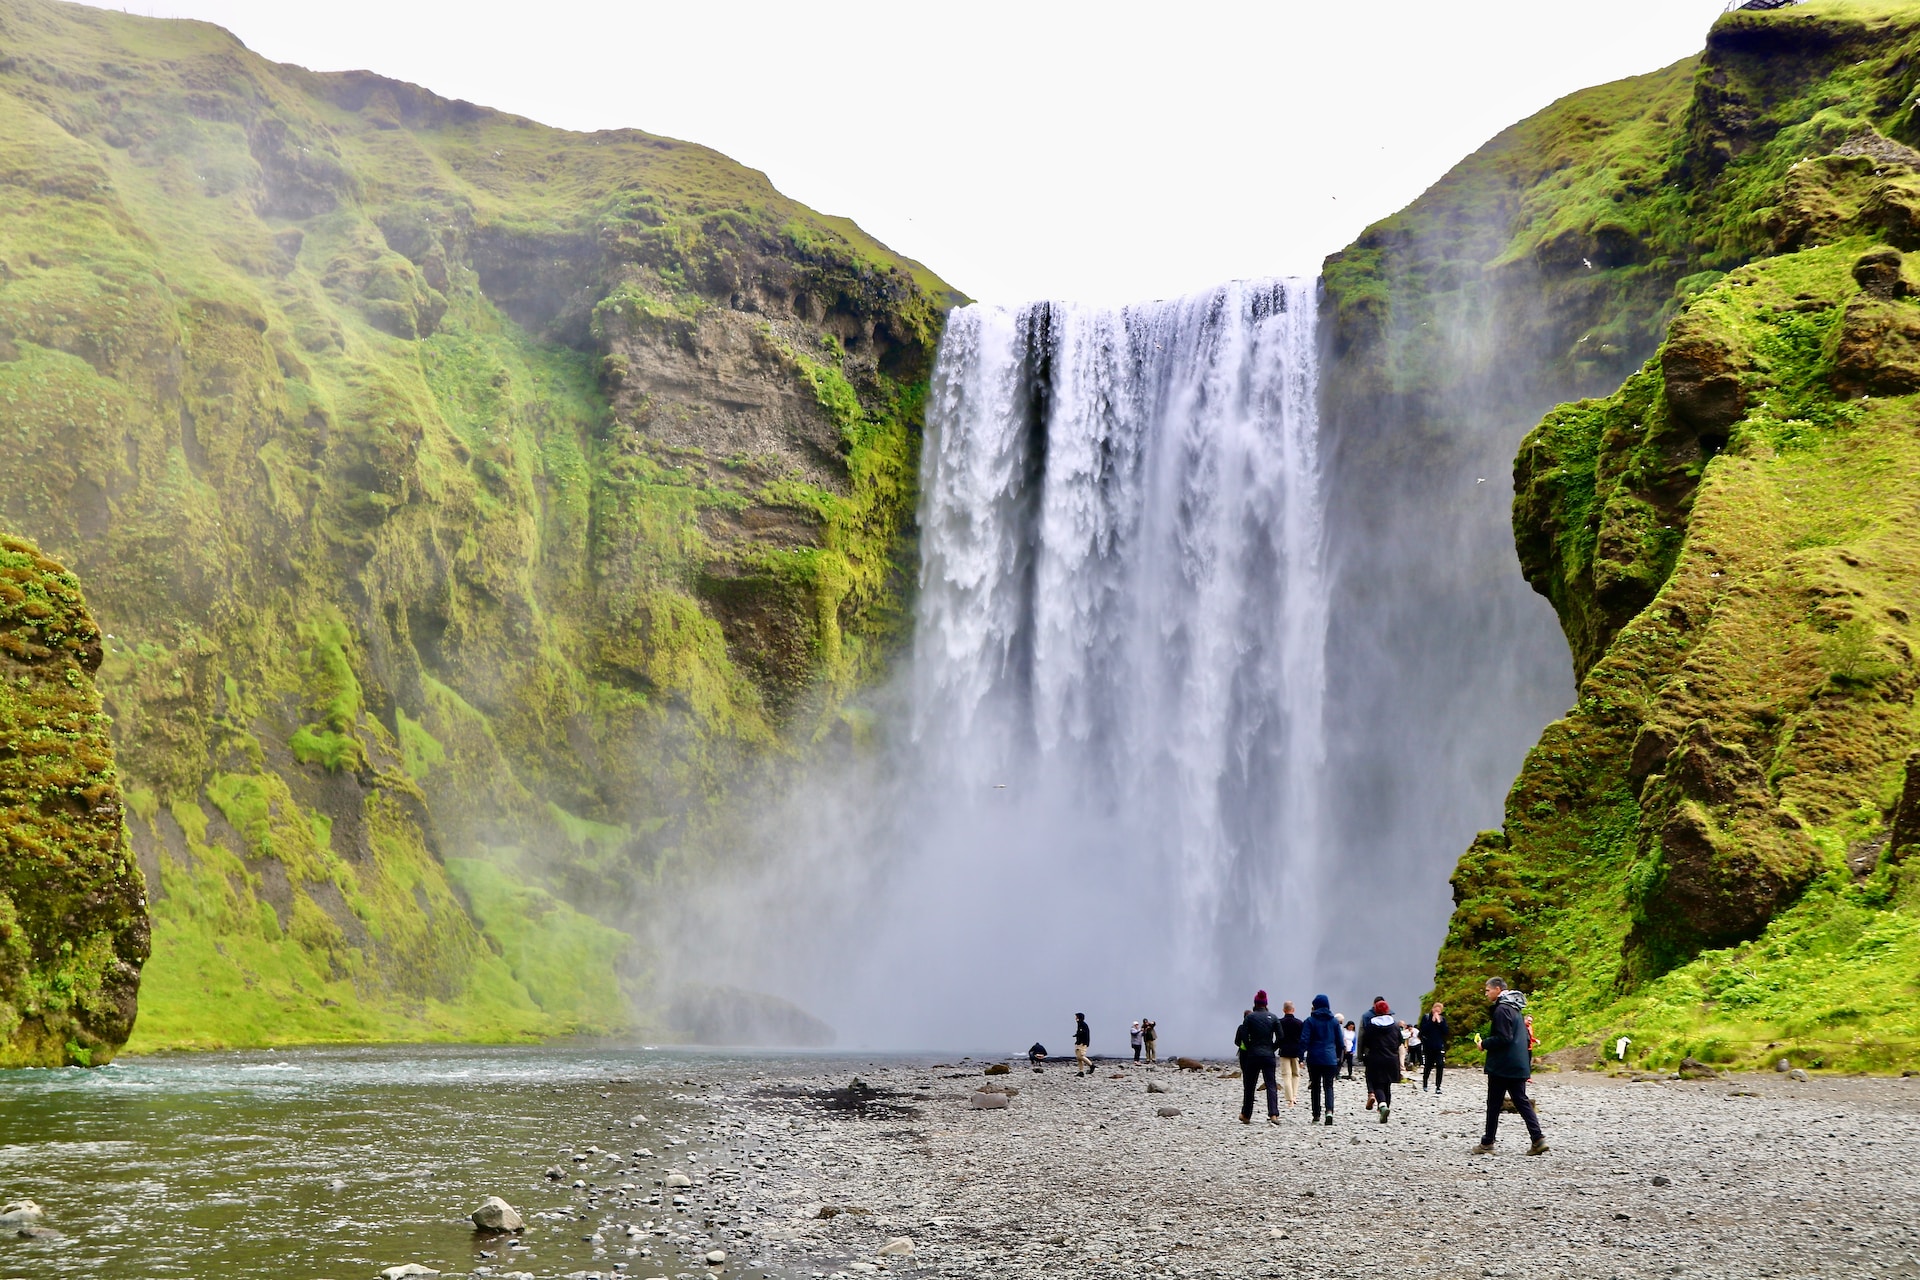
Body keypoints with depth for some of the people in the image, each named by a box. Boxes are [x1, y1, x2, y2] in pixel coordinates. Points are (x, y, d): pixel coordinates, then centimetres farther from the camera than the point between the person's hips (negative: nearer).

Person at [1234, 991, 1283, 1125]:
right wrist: (1272, 1049, 8)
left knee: (1249, 1086, 9)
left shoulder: (1250, 1017, -3)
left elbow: (1243, 1036, -10)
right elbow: (1280, 1037, -2)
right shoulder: (1273, 1017, 3)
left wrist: (1250, 1048, 4)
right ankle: (1273, 1115, -15)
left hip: (1252, 1055, -1)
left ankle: (1246, 1116, 15)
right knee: (1271, 1085, 1)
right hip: (1268, 1055, 1)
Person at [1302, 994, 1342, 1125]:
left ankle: (1316, 1115, 12)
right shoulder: (1334, 1021, 5)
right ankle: (1329, 1111, -20)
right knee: (1328, 1086, 3)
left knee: (1315, 1086, 10)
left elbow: (1304, 1040, -10)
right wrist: (1338, 1057, 20)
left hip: (1314, 1059, -1)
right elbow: (1340, 1042, 9)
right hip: (1330, 1059, 1)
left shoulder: (1311, 1020, -3)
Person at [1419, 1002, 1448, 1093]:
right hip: (1428, 1047, -1)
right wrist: (1432, 1021, -17)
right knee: (1427, 1066, 8)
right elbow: (1422, 1030, -13)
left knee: (1440, 1066, -11)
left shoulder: (1443, 1019, 5)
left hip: (1439, 1047, 1)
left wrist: (1439, 1022, -15)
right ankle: (1424, 1085, 27)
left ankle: (1438, 1087, -7)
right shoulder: (1426, 1017, -1)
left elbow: (1446, 1031, -5)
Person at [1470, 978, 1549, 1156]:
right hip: (1519, 1065, 9)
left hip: (1502, 1066, -9)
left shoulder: (1501, 1009, -16)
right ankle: (1538, 1139, -3)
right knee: (1521, 1101, 8)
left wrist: (1484, 1044, -9)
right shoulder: (1515, 1008, 15)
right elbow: (1524, 1037, 20)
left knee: (1494, 1104, 0)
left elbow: (1503, 1038, -23)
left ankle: (1487, 1143, 6)